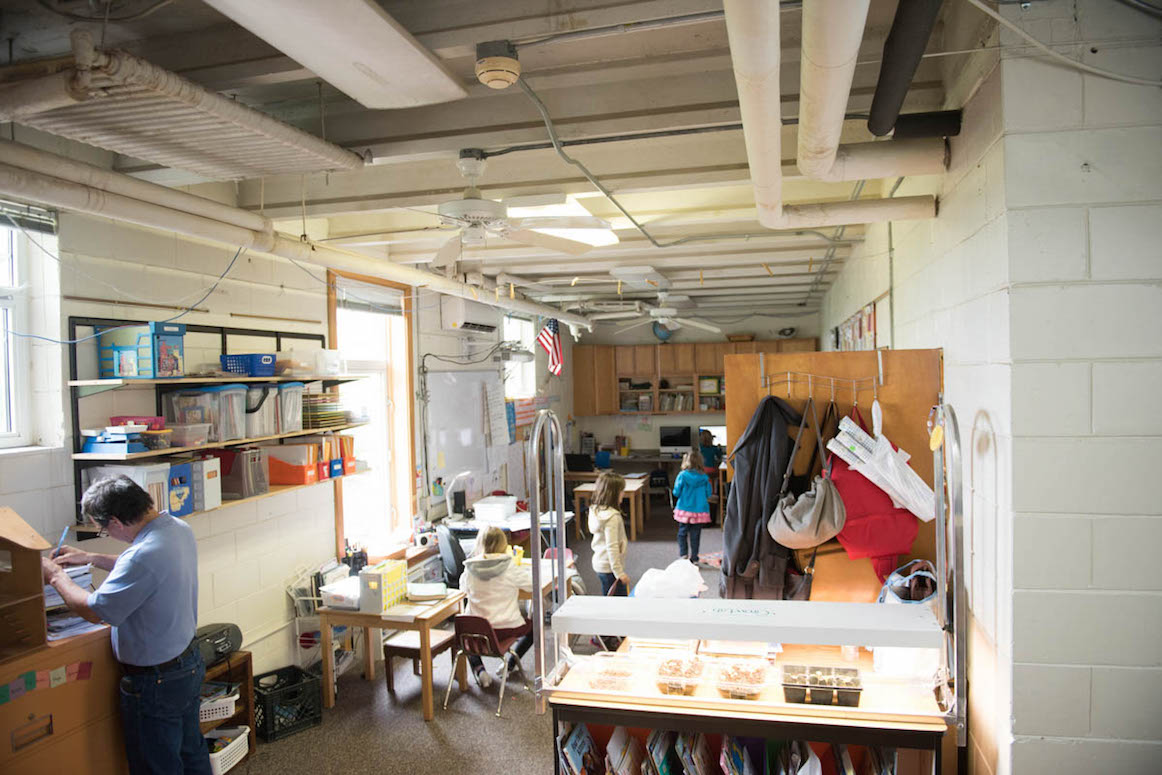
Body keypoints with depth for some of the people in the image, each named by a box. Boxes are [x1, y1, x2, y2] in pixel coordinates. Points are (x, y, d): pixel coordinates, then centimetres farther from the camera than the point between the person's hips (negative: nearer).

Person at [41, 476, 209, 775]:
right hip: (190, 663, 9)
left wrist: (56, 576, -6)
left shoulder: (144, 555, -33)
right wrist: (91, 558, 16)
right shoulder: (179, 529, -3)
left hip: (156, 683, -9)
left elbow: (94, 610, -22)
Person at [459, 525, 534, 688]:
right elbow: (532, 583, -5)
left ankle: (479, 669, 14)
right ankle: (511, 659, 21)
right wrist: (526, 568, 13)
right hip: (508, 628, -1)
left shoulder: (470, 569, -9)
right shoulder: (510, 568, -15)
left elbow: (463, 586, 11)